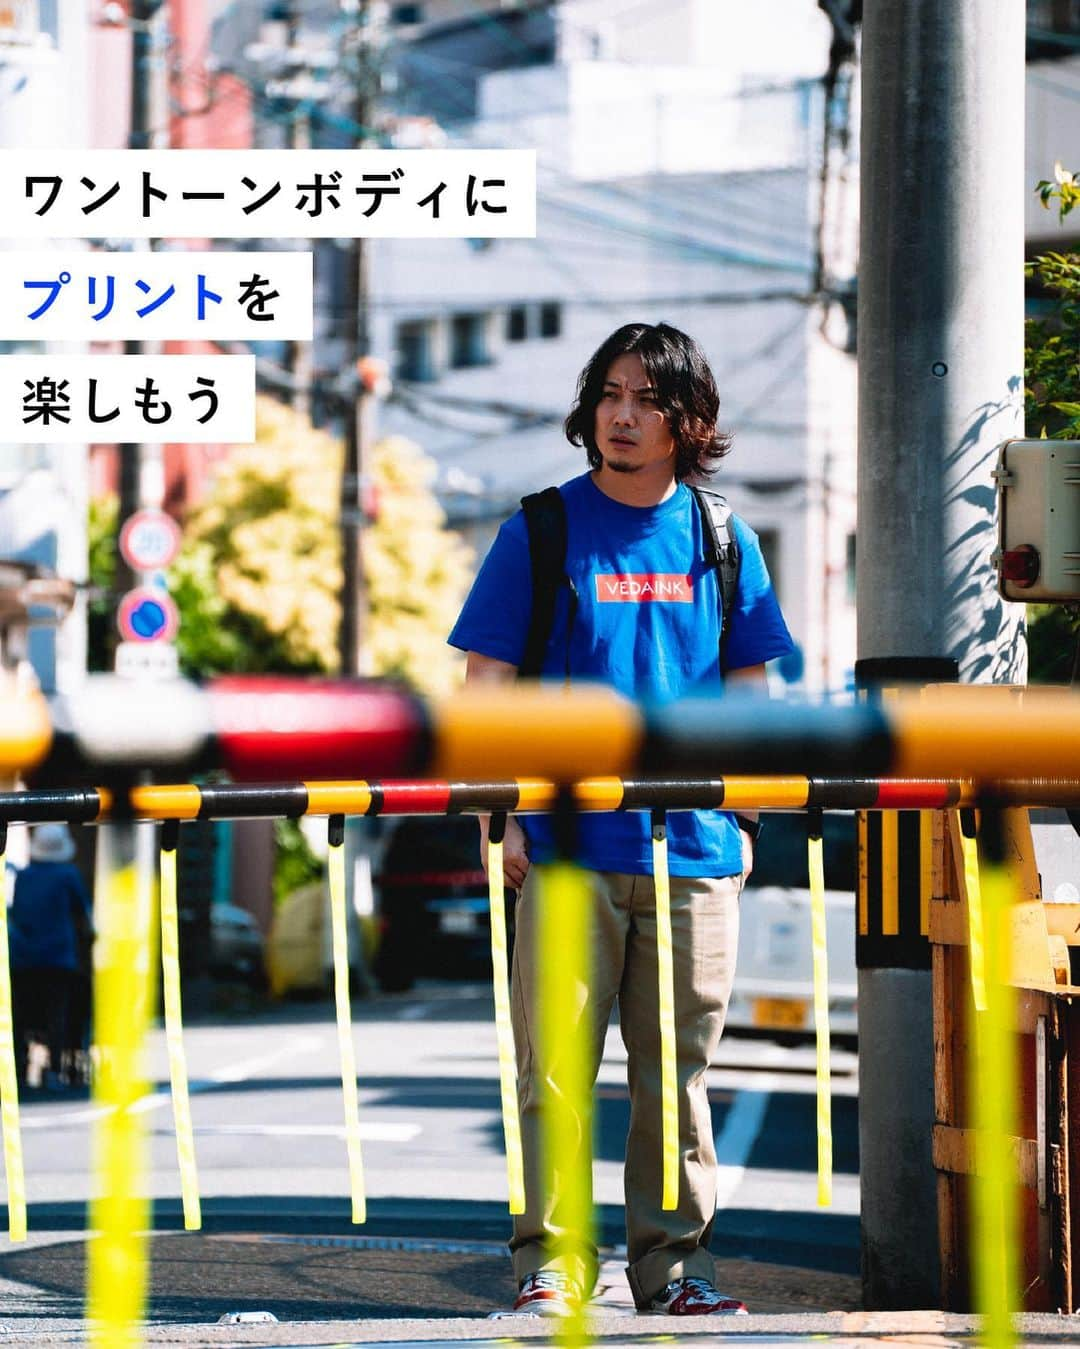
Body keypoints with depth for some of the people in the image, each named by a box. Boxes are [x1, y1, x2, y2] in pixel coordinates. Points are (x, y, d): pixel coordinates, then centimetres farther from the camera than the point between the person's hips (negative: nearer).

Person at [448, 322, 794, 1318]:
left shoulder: (721, 542, 9)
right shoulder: (542, 531, 2)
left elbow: (747, 692, 16)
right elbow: (487, 685, 2)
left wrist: (745, 821, 10)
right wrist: (497, 814, -5)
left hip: (693, 850, 2)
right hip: (568, 845, -2)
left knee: (678, 1066, 6)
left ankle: (675, 1260, 14)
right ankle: (552, 1260, 3)